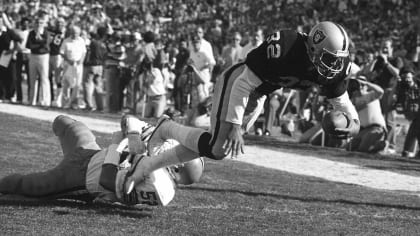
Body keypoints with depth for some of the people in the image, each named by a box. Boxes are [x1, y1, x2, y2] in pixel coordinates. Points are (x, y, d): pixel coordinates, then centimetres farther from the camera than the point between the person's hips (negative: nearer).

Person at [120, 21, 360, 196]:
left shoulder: (336, 66, -18)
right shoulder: (283, 48, -37)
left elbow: (341, 100, -1)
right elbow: (243, 85, -29)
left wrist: (354, 121, -22)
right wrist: (235, 127, -31)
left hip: (258, 95, 7)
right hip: (235, 82, -7)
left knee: (216, 148, 6)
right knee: (216, 148, -16)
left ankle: (145, 167, 20)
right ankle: (167, 129, 12)